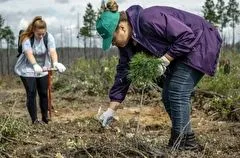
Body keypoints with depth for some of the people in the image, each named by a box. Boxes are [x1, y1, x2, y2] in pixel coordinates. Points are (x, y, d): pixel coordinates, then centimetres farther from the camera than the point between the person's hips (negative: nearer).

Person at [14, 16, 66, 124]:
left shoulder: (49, 37, -13)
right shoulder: (26, 38, -20)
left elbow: (52, 51, -28)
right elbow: (29, 54, -36)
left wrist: (55, 63, -48)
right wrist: (35, 65, -54)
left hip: (43, 69, 3)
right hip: (27, 70, -3)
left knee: (44, 93, 5)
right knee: (31, 94, -7)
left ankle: (45, 118, 18)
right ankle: (34, 120, 1)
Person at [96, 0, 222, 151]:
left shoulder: (149, 19, -31)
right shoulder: (128, 41, -3)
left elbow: (187, 36, -28)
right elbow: (123, 72, 1)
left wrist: (164, 60, -25)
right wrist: (111, 110, -1)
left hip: (199, 44, -9)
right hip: (181, 50, 9)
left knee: (177, 93, -15)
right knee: (168, 96, 5)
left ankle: (179, 145, -6)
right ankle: (188, 142, 17)